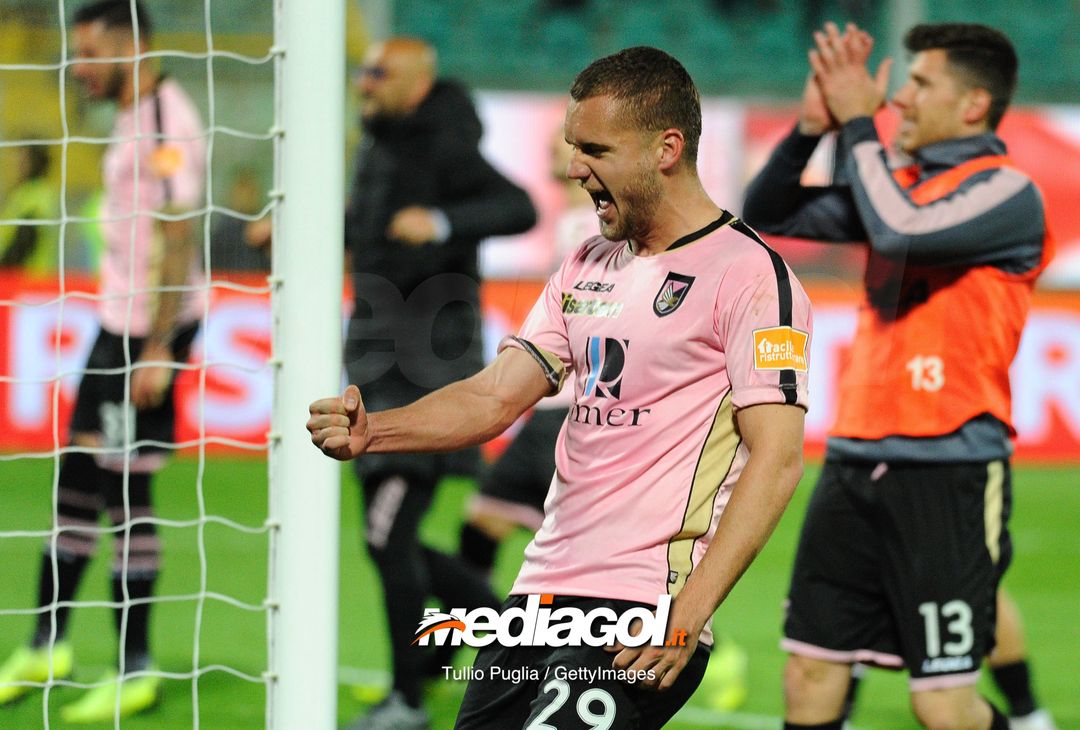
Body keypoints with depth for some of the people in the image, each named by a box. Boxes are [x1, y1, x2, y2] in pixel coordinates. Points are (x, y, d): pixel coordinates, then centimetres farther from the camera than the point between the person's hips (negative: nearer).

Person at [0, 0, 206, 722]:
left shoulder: (166, 124, -17)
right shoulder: (133, 119, 15)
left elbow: (178, 243, -20)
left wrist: (158, 347, -22)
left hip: (154, 326, -10)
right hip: (121, 320, 10)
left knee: (127, 493, -5)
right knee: (78, 482, 12)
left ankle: (136, 670, 2)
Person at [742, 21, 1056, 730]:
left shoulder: (1004, 192, -9)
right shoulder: (900, 180, 14)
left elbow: (900, 233, -25)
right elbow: (769, 214, 16)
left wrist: (858, 124, -14)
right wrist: (812, 126, 1)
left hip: (948, 477, -7)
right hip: (856, 460, 7)